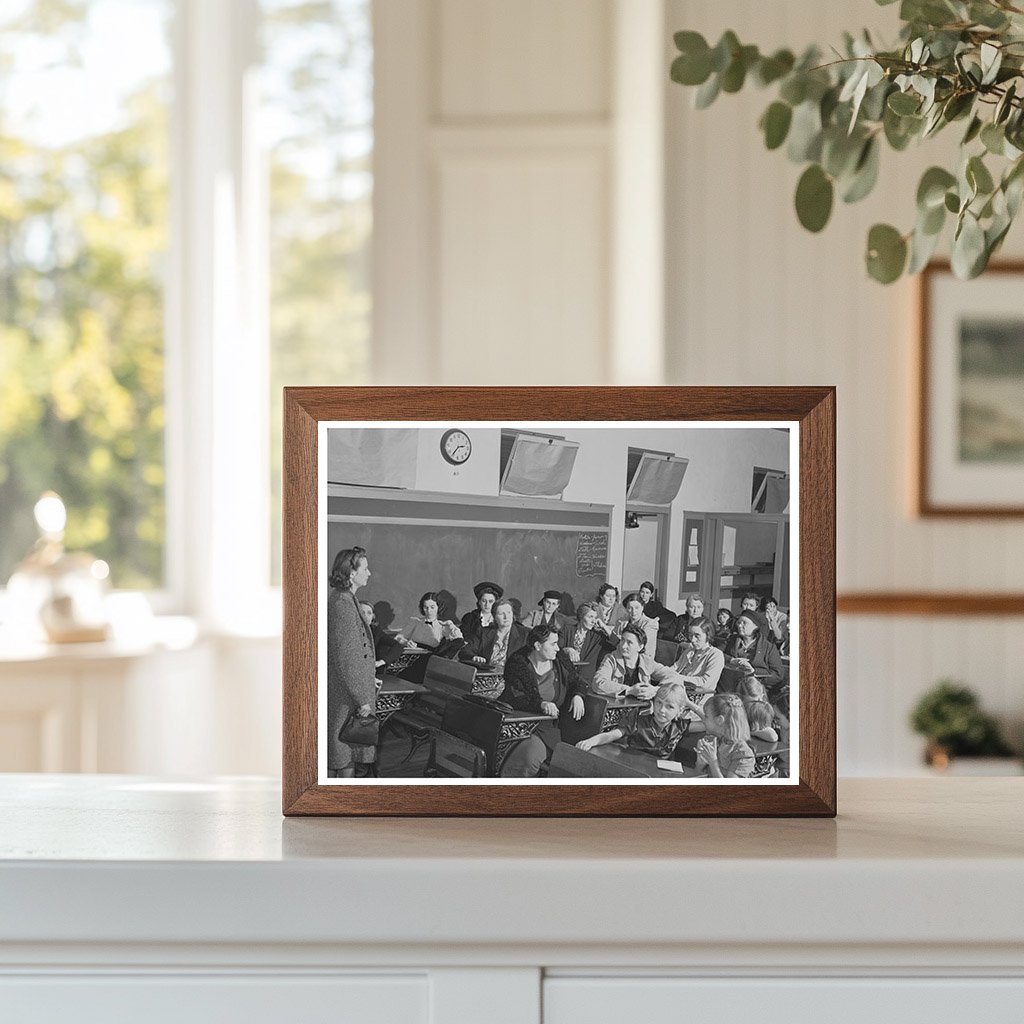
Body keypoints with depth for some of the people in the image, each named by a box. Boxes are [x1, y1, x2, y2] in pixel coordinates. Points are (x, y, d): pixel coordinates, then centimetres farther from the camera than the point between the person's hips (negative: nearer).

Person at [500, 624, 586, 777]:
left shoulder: (560, 660, 7)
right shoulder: (517, 663, -8)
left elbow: (576, 681, 21)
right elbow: (514, 698, -17)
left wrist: (577, 695, -2)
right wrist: (541, 704, -31)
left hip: (547, 728, 3)